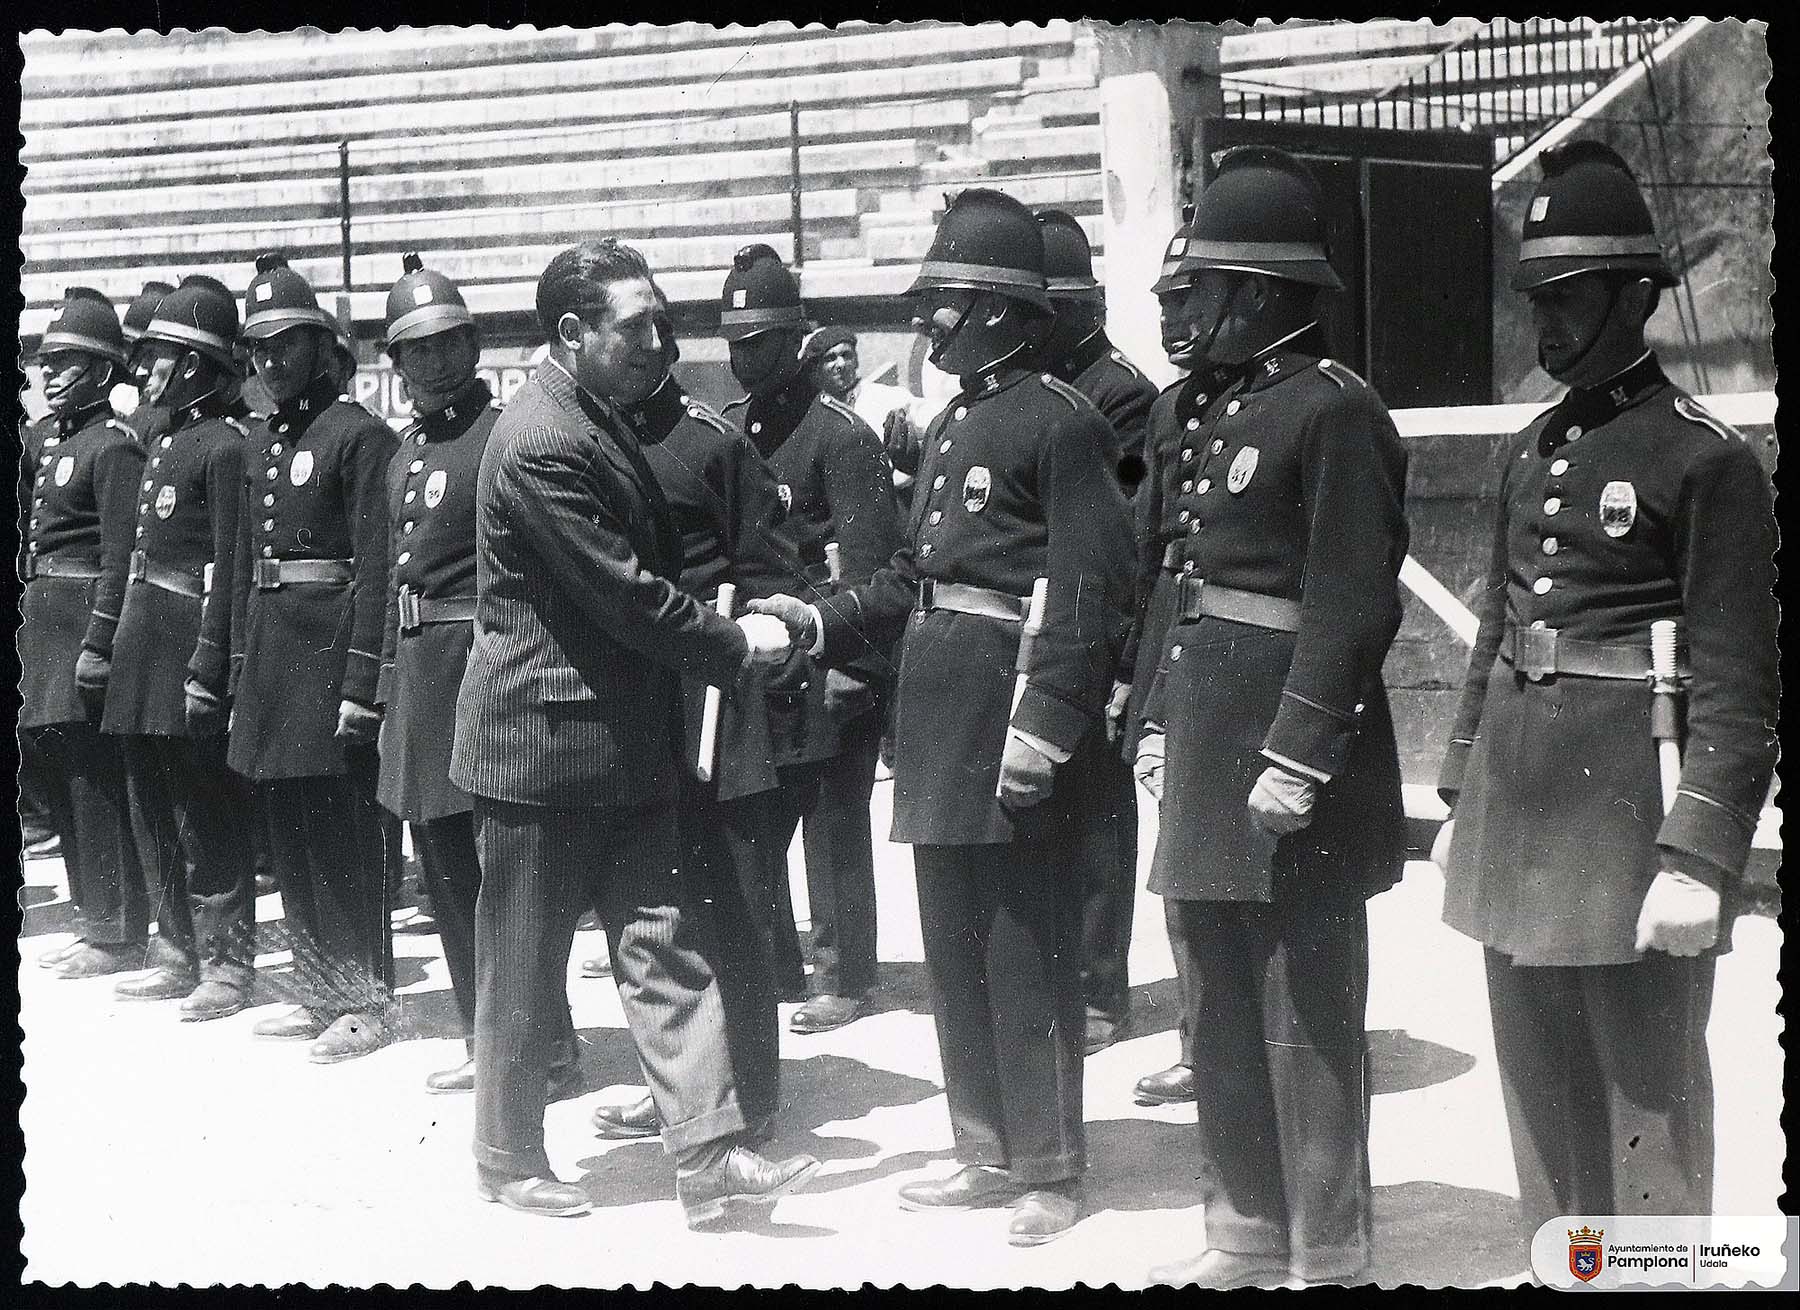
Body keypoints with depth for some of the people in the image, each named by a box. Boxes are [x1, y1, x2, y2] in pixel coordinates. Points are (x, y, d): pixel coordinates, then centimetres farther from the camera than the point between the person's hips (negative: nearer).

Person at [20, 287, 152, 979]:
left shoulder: (114, 446, -11)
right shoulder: (40, 435, 14)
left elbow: (121, 555, -16)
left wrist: (99, 642, -20)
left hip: (84, 610, -9)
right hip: (39, 611, 9)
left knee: (94, 776, -4)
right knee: (54, 767, 14)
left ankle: (116, 936, 4)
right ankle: (95, 920, 26)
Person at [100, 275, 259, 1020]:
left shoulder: (226, 446, -12)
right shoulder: (169, 440, 16)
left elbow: (230, 565, -17)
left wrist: (207, 666, -20)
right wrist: (121, 642, 16)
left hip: (190, 638, -9)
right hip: (146, 638, 9)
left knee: (207, 812, -2)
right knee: (155, 810, 14)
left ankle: (228, 965, 7)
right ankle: (183, 955, 24)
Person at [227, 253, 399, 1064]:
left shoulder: (358, 434, -9)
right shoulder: (259, 444, 15)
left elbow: (375, 568, -14)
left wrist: (361, 683, -18)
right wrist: (240, 670, 15)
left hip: (330, 639, -8)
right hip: (268, 638, 8)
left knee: (341, 831, -3)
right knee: (286, 830, 12)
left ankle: (365, 1002, 8)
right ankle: (320, 991, 23)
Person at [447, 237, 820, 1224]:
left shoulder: (602, 420, 10)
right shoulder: (540, 444, -21)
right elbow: (623, 594, -21)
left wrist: (728, 627, 6)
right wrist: (735, 645, -9)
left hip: (624, 738, 9)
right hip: (545, 742, -9)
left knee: (667, 947, 4)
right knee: (525, 967, 7)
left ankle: (707, 1155, 4)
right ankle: (508, 1160, 22)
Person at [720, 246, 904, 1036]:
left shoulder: (840, 434, -10)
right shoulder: (720, 433, 11)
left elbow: (869, 558, -15)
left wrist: (846, 666, -20)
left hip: (824, 665, -6)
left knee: (835, 825, 2)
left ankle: (843, 978, 11)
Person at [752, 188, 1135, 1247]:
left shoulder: (1062, 421, -10)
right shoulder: (951, 425, 17)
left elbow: (1092, 590, -18)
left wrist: (1044, 724, -23)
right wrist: (821, 623, 9)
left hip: (1013, 720, -9)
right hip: (939, 722, 9)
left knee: (1027, 953, 0)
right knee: (955, 951, 15)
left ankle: (1051, 1169, 13)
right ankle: (989, 1153, 27)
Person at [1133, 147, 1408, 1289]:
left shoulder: (1338, 411, -13)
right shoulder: (1227, 410, 15)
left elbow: (1354, 600, -19)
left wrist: (1295, 757, -22)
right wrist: (1163, 718, 16)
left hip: (1293, 727, -10)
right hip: (1212, 727, 10)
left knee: (1306, 1013, -1)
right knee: (1225, 1001, 17)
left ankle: (1327, 1258, 11)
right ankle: (1247, 1234, 29)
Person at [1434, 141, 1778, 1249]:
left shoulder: (1706, 457, -10)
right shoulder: (1533, 450, 13)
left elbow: (1737, 687, -13)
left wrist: (1699, 859, -18)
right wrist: (1461, 799, 17)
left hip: (1628, 806, -7)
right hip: (1517, 817, 7)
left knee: (1648, 1093, 3)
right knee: (1540, 1090, 15)